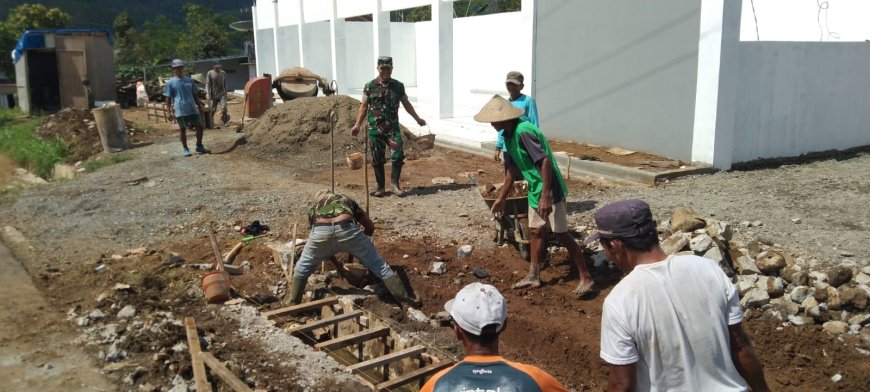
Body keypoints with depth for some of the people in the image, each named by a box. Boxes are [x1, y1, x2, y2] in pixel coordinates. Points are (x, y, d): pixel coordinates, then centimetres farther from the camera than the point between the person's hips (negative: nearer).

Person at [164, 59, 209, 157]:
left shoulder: (189, 80, 10)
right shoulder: (171, 83, -1)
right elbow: (168, 98, -1)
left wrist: (199, 105, 15)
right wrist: (169, 112, -6)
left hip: (192, 109, 4)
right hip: (180, 110, -4)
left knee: (199, 126, 3)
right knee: (183, 129, 4)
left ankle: (199, 146, 19)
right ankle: (185, 148, 17)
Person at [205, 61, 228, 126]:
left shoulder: (223, 73, 10)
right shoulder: (210, 73, -3)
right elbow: (207, 84, -7)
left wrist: (225, 92, 22)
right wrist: (207, 93, -16)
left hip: (222, 94, 2)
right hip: (213, 95, -2)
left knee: (224, 108, -13)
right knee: (212, 110, 3)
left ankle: (225, 122, 0)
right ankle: (211, 122, 18)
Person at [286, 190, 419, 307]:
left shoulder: (313, 207, 40)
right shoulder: (347, 200, 39)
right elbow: (370, 226, 38)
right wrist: (355, 248, 51)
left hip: (321, 231, 0)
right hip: (346, 228, 0)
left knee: (303, 267, 28)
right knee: (377, 264, 17)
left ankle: (292, 304, 30)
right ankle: (404, 298, 19)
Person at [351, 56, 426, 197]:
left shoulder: (398, 86, 7)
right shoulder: (370, 86, 2)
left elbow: (406, 104, 16)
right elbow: (364, 106, 4)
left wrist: (417, 119, 15)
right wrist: (357, 125, -2)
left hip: (393, 127, 1)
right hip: (375, 129, -1)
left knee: (398, 155, -13)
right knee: (377, 159, 4)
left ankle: (395, 184, 1)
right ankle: (380, 187, 14)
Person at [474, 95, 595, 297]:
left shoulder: (523, 131, -23)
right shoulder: (508, 135, 7)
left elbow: (545, 161, -28)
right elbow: (511, 170, 17)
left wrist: (546, 196, -30)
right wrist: (501, 198, 22)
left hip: (550, 191, -9)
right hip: (535, 191, 10)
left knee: (561, 234, -4)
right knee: (535, 231, 15)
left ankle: (586, 279, 5)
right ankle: (534, 276, 27)